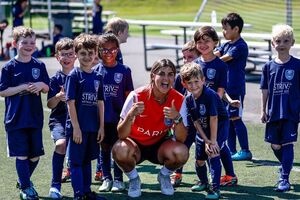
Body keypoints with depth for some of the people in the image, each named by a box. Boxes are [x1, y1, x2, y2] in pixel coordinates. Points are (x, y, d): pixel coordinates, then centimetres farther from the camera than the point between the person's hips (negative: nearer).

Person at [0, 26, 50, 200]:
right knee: (22, 154, -2)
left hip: (35, 118, 4)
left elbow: (47, 89, 11)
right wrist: (22, 88, -16)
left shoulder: (39, 65, 5)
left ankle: (25, 180, 34)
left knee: (35, 154, 10)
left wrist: (41, 85, -11)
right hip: (16, 118, -4)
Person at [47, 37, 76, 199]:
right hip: (59, 119, -2)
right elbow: (50, 104, -2)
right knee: (61, 143, -27)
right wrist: (58, 97, -22)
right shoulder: (55, 79, 1)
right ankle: (55, 185, -22)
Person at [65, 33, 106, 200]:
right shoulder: (74, 75, -9)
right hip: (78, 126, -6)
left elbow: (100, 103, 11)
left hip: (93, 127, 6)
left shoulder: (97, 76, 8)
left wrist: (101, 126, 7)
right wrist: (76, 127, -15)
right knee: (76, 161, 0)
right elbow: (70, 103, -12)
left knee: (87, 160, 14)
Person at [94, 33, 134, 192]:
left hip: (118, 117, -1)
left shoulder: (124, 70, -1)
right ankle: (106, 179, 20)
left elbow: (128, 95, 2)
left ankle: (118, 179, 14)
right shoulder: (96, 71, 1)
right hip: (101, 117, 2)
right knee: (104, 148, 10)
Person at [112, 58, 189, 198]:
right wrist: (130, 115, -43)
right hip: (136, 143, -1)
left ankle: (164, 176, 6)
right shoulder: (137, 96, -22)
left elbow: (181, 139, -16)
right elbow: (121, 135, -23)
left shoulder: (178, 100, -15)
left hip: (160, 145, 2)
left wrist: (177, 118, -36)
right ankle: (134, 179, 0)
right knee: (120, 150, -35)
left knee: (181, 153, -31)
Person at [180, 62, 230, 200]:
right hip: (203, 131, 6)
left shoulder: (210, 95, -28)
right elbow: (196, 122, -7)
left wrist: (213, 140, -24)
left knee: (213, 155, -20)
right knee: (199, 160, 13)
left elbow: (213, 118, -27)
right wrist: (206, 140, -13)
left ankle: (215, 189, -17)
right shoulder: (188, 100, -9)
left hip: (219, 128, -6)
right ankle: (204, 182, 41)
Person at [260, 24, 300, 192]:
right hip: (274, 112, 3)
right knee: (275, 145, 11)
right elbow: (265, 90, 10)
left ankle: (284, 178, -2)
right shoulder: (269, 67, 4)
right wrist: (264, 111, 8)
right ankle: (285, 165, 38)